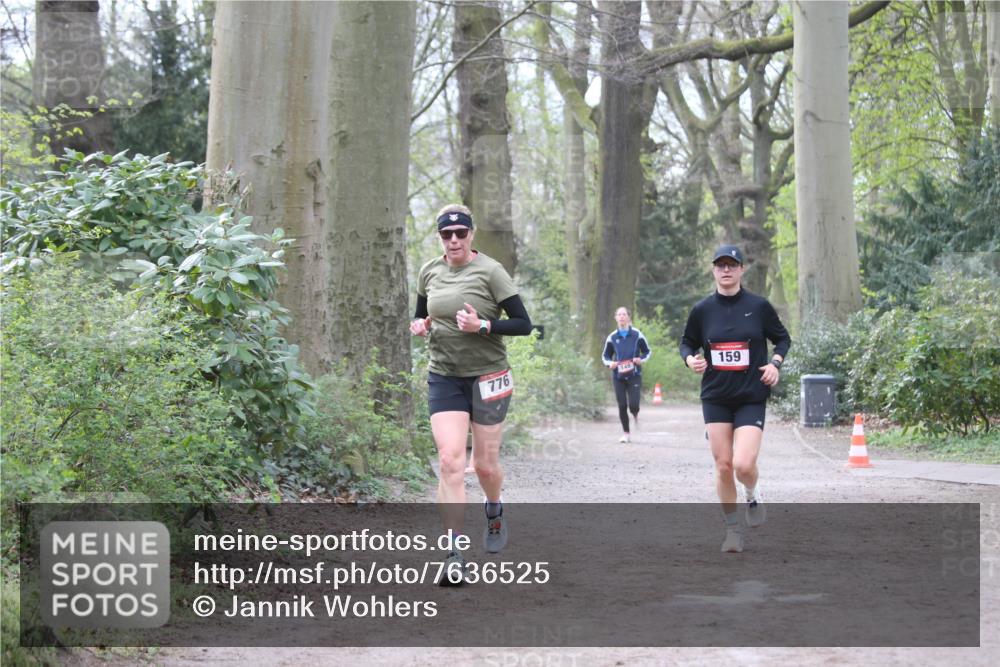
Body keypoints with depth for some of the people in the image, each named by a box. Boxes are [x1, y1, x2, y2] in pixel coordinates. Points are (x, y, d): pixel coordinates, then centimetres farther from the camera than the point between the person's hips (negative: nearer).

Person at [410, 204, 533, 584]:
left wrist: (483, 325, -23)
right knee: (450, 460, -12)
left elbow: (523, 324, -8)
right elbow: (420, 315, 21)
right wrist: (419, 325, -2)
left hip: (487, 377, -2)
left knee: (485, 464, 5)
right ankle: (454, 556, -14)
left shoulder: (490, 271, -9)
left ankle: (495, 512, 41)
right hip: (444, 378, 2)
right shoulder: (429, 272, 5)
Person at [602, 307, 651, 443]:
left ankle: (635, 416, 26)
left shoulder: (637, 335, -1)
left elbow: (647, 352, 8)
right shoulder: (612, 337, 3)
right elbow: (605, 356, 14)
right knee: (622, 406, 1)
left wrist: (641, 359, -12)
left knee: (633, 405, -11)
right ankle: (625, 433, 15)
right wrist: (610, 363, -8)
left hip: (634, 375, -2)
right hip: (618, 376, 2)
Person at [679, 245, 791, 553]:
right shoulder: (702, 310, 1)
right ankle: (733, 530, 18)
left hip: (751, 398, -2)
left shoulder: (758, 306, -2)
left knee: (744, 464, -16)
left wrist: (775, 363, -8)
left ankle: (753, 496, 20)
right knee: (723, 466, 1)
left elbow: (782, 338, 10)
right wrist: (690, 359, -8)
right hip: (715, 398, 2)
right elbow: (687, 342, 13)